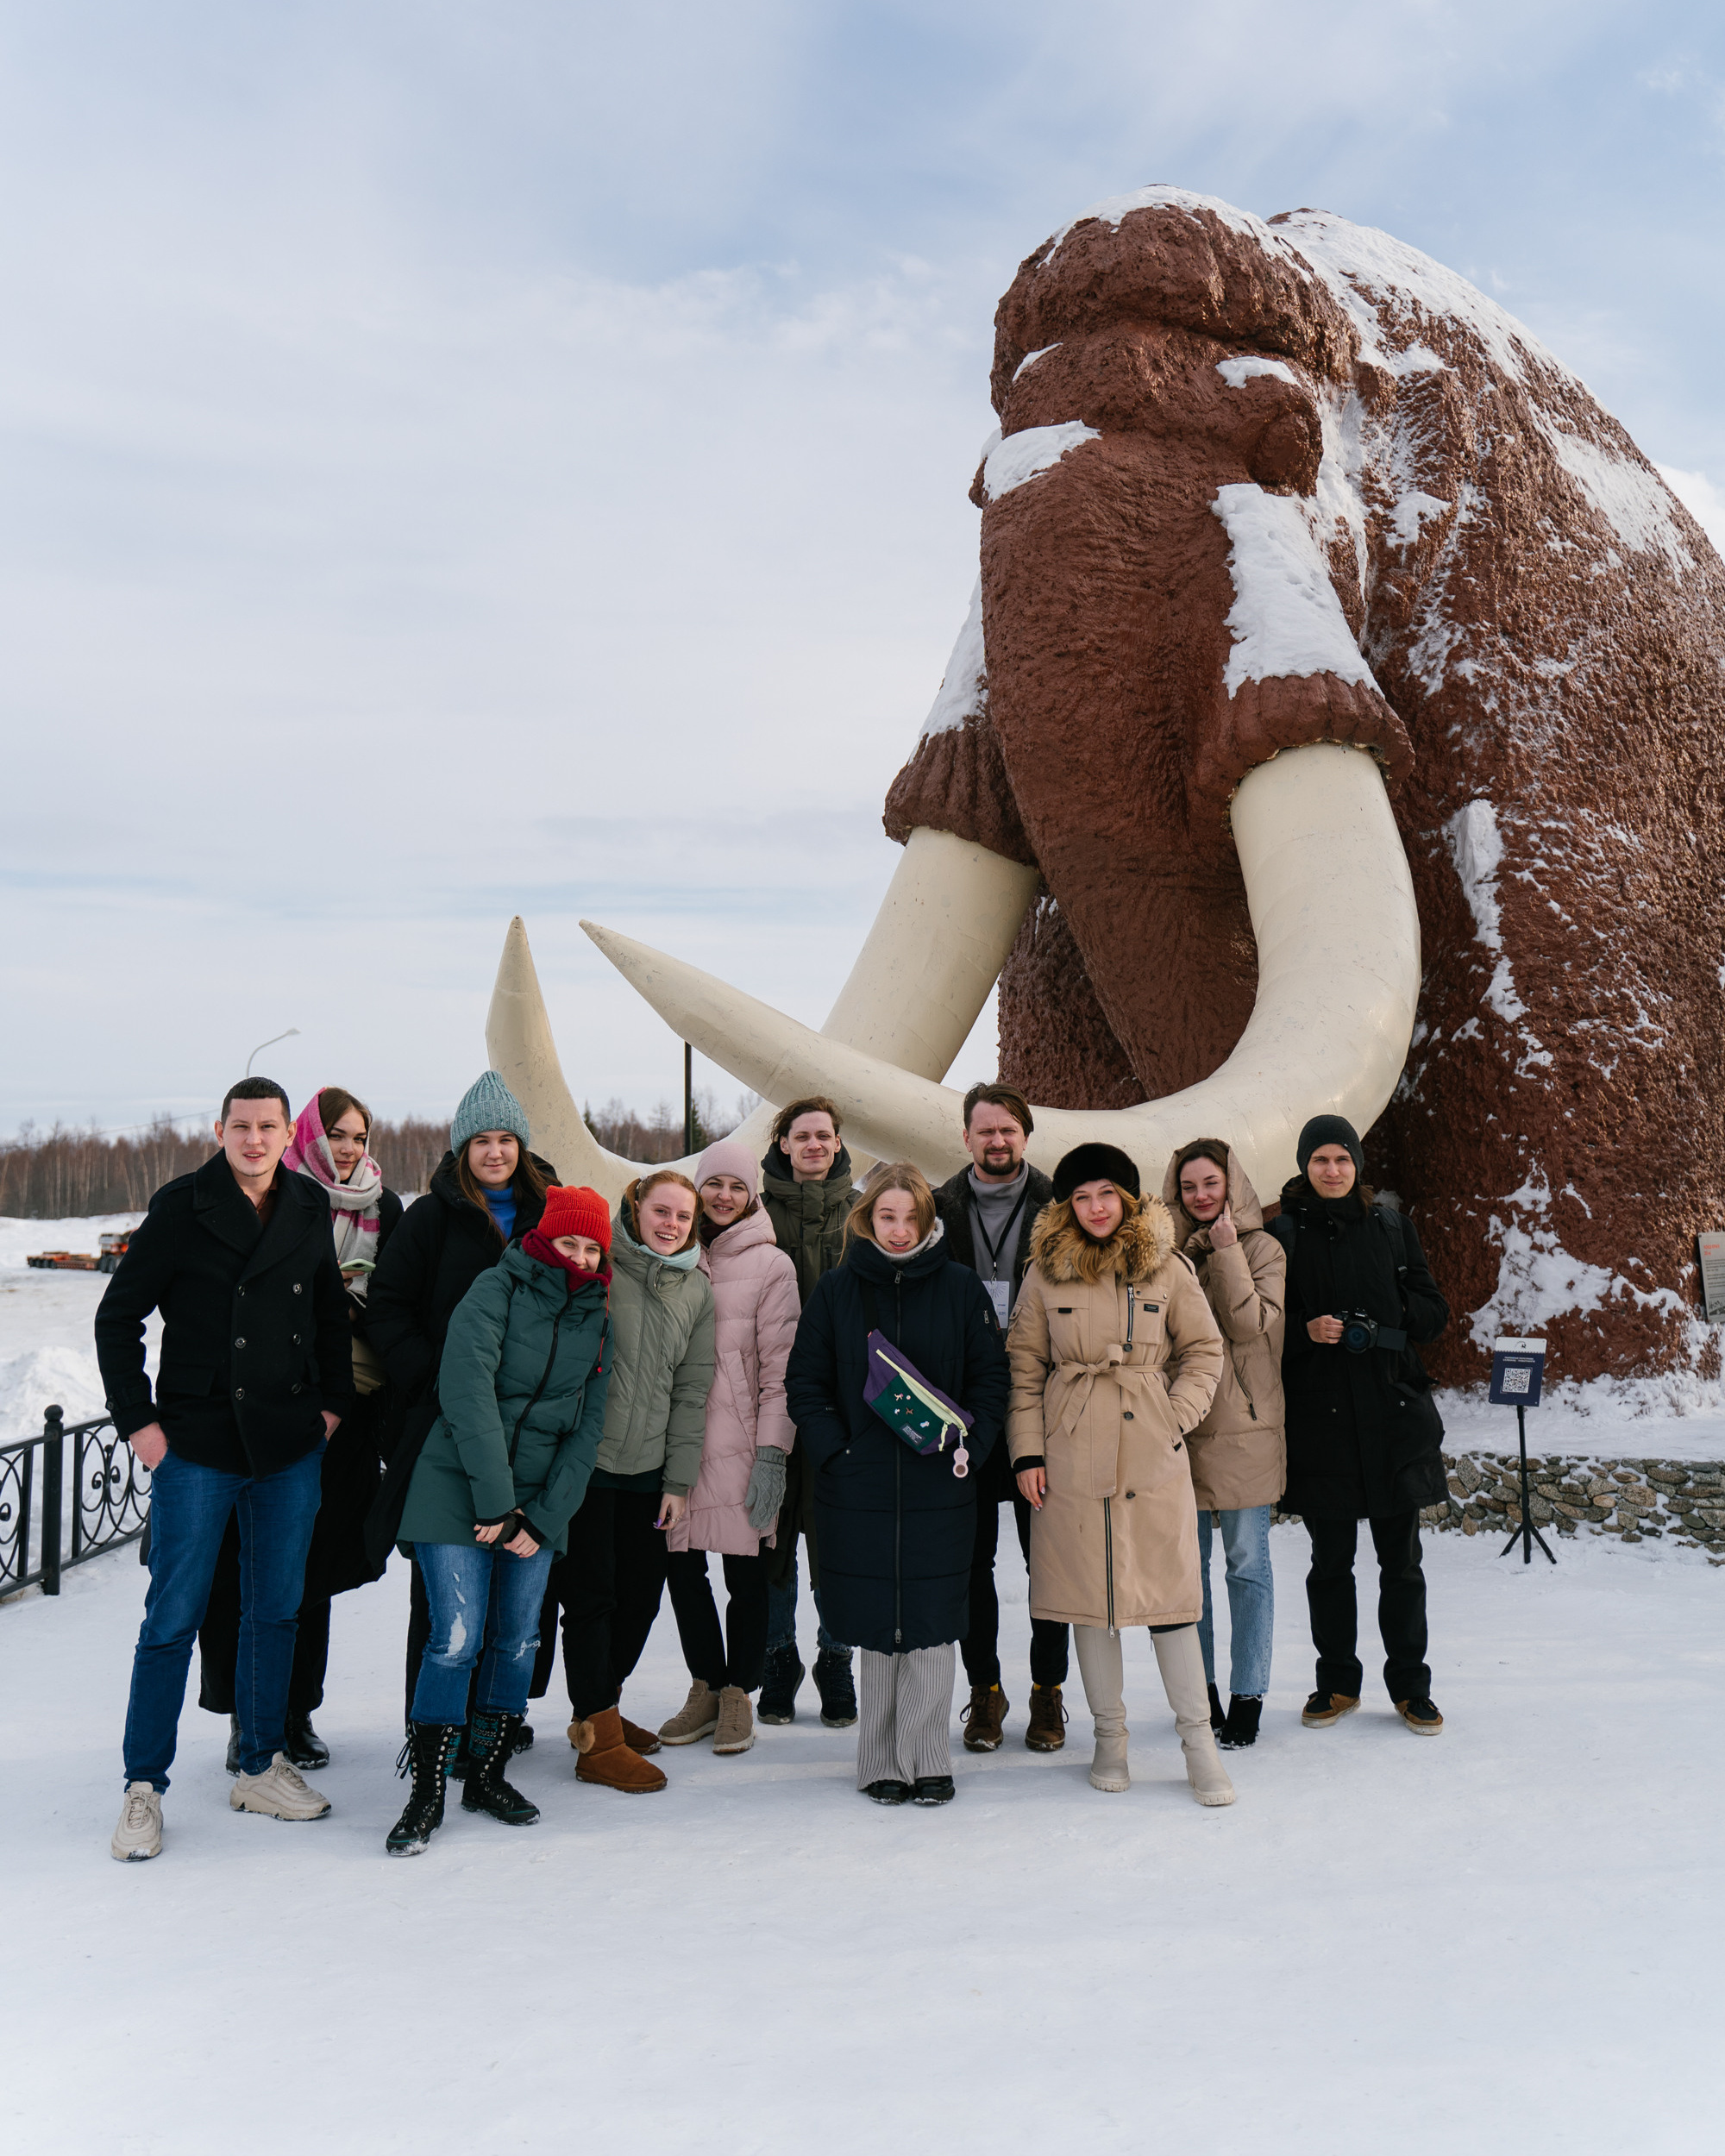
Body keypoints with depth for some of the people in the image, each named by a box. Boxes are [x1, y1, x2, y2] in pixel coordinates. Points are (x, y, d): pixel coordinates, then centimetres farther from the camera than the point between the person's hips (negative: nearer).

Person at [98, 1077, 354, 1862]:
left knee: (276, 1612, 12)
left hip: (291, 1446, 4)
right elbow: (118, 1316, -3)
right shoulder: (181, 1207, -7)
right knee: (172, 1619, 0)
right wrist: (137, 1420, -8)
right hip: (196, 1446, -4)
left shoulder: (310, 1211, 5)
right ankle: (143, 1788, 13)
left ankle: (260, 1766, 25)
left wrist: (333, 1402, 8)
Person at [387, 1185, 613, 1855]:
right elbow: (468, 1391, -17)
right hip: (460, 1490, -5)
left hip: (538, 1502, 5)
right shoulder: (497, 1290, -7)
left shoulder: (596, 1316, 8)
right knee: (457, 1638, -10)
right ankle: (426, 1793, 3)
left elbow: (587, 1426, 6)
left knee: (518, 1641, 6)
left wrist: (544, 1516, -5)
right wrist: (496, 1502, -20)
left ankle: (487, 1775, 23)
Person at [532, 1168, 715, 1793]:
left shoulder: (697, 1291, 8)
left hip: (647, 1468, 5)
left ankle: (602, 1707, 31)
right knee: (590, 1596, -1)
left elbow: (692, 1391, 9)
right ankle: (598, 1740, 8)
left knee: (641, 1597, 10)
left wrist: (679, 1480, 6)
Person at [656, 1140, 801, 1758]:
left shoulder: (770, 1264, 0)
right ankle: (705, 1685, 25)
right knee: (681, 1564, 7)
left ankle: (738, 1692, 20)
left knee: (745, 1568, 3)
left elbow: (779, 1366, -4)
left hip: (740, 1443, -3)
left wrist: (771, 1453, -10)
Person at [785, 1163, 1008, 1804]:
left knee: (932, 1625, 2)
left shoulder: (960, 1287, 3)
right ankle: (882, 1762, 19)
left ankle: (928, 1758, 15)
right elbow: (804, 1384, 4)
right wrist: (836, 1452, -8)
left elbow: (990, 1379, 5)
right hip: (859, 1488, 0)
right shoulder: (835, 1290, 3)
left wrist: (968, 1449, -8)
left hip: (939, 1487, 0)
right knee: (876, 1628, 7)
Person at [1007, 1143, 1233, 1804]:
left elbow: (1204, 1349, 9)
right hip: (1072, 1457, 1)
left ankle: (1198, 1739, 13)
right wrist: (1027, 1452, -1)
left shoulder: (1167, 1268, 2)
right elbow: (1024, 1367, 5)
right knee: (1088, 1592, 7)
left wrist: (1178, 1417, -3)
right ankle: (1110, 1735, 22)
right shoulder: (1045, 1272, 3)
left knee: (1169, 1592, 0)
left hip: (1152, 1452, -1)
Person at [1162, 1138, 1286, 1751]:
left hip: (1244, 1425, -3)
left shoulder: (1262, 1248, 1)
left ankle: (1247, 1698, 11)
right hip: (1179, 1425, 3)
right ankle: (1199, 1691, 21)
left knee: (1247, 1561, 2)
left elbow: (1253, 1324, -12)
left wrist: (1226, 1250, -14)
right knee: (1186, 1561, 8)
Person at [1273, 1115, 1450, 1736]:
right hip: (1317, 1415, -1)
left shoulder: (1392, 1227, 7)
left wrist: (1380, 1322, -8)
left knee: (1401, 1560, 7)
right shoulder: (1283, 1233, 1)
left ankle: (1410, 1685, 21)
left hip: (1394, 1412, 1)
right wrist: (1306, 1330, -17)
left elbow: (1433, 1312, 8)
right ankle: (1336, 1683, 23)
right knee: (1330, 1561, 7)